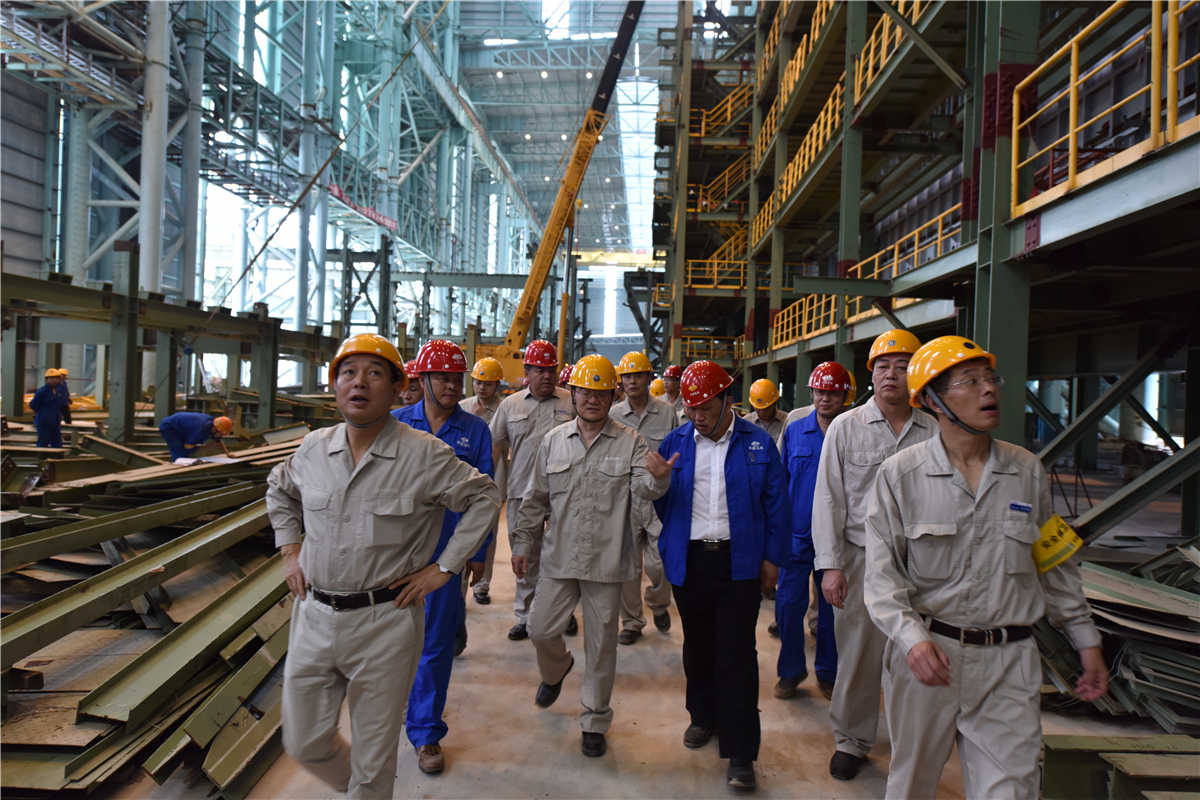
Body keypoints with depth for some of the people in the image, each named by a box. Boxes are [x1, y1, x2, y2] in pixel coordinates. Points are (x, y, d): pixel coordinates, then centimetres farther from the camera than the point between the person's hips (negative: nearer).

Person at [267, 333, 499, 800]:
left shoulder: (424, 454, -12)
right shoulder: (313, 448, 3)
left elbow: (485, 499, -4)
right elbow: (279, 490, 23)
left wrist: (443, 568, -7)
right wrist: (290, 551, 13)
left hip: (384, 624, -4)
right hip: (314, 616, 5)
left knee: (373, 759, 11)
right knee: (304, 743, 17)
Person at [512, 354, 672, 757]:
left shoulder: (630, 442, -3)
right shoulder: (554, 440, 5)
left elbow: (643, 488, -16)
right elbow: (537, 497, 10)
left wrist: (657, 478, -39)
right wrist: (522, 543, 9)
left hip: (607, 561, -2)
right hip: (559, 557, 2)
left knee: (601, 643, 8)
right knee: (541, 629, 7)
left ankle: (595, 721, 27)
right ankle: (556, 671, 44)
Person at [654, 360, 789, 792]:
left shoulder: (758, 444, -2)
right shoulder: (675, 443, 3)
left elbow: (776, 505, 2)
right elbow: (660, 501, 7)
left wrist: (771, 558, 1)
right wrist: (667, 547, -1)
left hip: (739, 562, -2)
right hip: (689, 560, 3)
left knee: (736, 654, -1)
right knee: (698, 644, 16)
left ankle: (740, 752, 8)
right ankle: (703, 716, 38)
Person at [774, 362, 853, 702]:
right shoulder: (793, 432, 3)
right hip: (797, 534, 1)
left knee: (832, 606, 10)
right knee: (788, 604, 2)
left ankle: (828, 674, 28)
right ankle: (791, 671, 21)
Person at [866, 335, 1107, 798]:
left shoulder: (1028, 471, 5)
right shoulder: (900, 475, -5)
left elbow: (1054, 565, 15)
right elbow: (882, 573, -8)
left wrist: (1086, 642, 16)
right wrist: (914, 638, -23)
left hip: (1008, 662, 2)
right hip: (925, 655, -1)